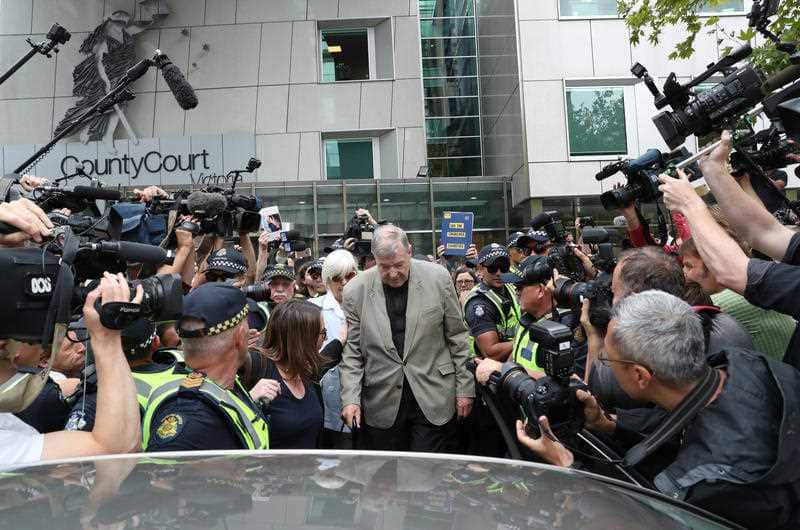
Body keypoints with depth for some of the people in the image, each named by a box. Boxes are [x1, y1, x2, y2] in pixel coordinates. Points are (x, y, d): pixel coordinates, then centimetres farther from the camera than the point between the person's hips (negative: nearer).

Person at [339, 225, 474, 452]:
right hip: (382, 404, 1)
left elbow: (457, 337, 2)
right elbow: (351, 351, 1)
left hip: (434, 399, 0)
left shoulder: (438, 278, -4)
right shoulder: (355, 291, -4)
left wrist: (464, 388, 2)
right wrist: (350, 398, -7)